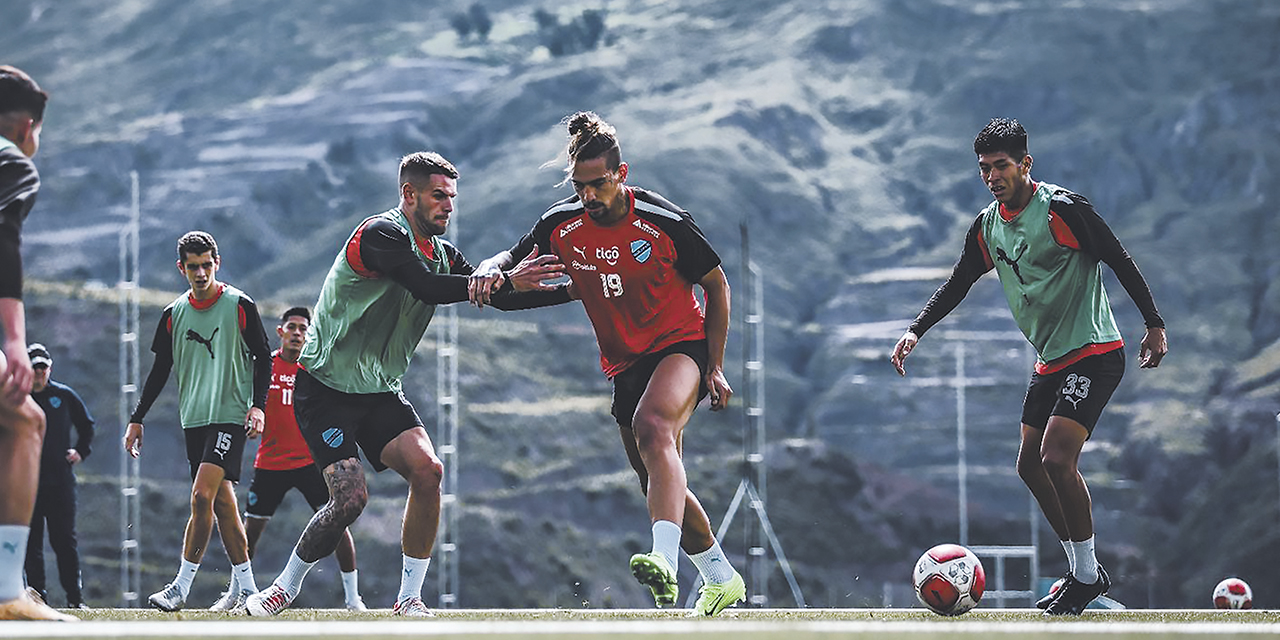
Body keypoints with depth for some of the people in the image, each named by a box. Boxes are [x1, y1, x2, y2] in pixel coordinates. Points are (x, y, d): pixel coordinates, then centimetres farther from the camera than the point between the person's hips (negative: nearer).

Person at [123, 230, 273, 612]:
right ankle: (245, 587, 9)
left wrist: (258, 405, -11)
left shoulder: (239, 305, -2)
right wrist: (137, 419, 13)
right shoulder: (173, 314, 10)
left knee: (202, 495, -17)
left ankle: (181, 587, -14)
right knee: (222, 502, 4)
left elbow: (263, 358, 2)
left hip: (231, 415, -5)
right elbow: (160, 371, 16)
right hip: (193, 419, 5)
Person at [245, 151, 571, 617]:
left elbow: (500, 297, 10)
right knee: (351, 497, -19)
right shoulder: (380, 234, -19)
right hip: (324, 389, -7)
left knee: (426, 469, -17)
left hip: (380, 392, 7)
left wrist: (575, 290, 0)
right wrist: (506, 280, -34)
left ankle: (409, 598, -8)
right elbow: (426, 288, -33)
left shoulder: (443, 255, 7)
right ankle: (285, 587, 4)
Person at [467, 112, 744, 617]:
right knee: (661, 487, 11)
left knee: (653, 427, -36)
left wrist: (714, 367, -6)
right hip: (625, 364, 6)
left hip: (681, 344, -6)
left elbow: (716, 285, -3)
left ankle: (665, 563, -51)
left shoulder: (664, 222, -15)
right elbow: (514, 258, 10)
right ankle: (721, 578, 31)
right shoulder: (562, 224, -5)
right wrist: (490, 270, -16)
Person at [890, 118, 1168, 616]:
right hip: (1050, 362, 9)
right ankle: (1085, 572, 20)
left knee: (1056, 458, -20)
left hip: (1095, 355, -9)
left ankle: (1087, 574, -7)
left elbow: (1121, 263, -12)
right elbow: (957, 284, 17)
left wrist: (1154, 325, -13)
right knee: (1031, 466, 8)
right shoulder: (987, 226, 7)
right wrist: (916, 331, 6)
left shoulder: (1063, 209, -15)